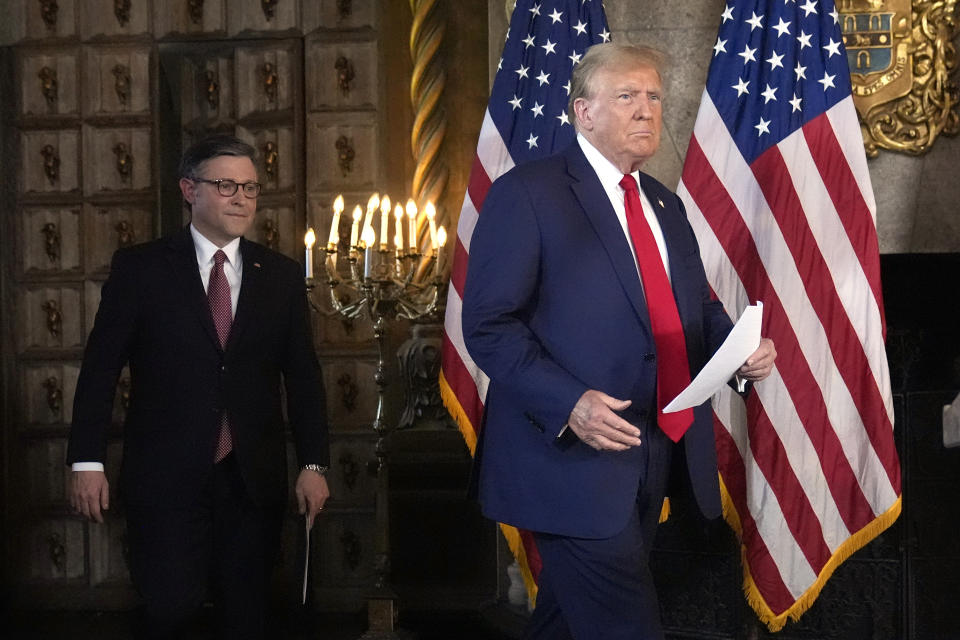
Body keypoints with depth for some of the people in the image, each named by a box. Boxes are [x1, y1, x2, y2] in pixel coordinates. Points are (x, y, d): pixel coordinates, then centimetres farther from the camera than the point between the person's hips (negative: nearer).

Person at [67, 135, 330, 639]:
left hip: (253, 478, 3)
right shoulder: (139, 268, 0)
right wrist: (87, 462, -6)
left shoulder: (281, 276, 8)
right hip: (165, 475, -3)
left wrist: (314, 465, 2)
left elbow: (303, 376, 9)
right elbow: (100, 368, 0)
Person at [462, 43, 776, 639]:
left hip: (658, 456, 7)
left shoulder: (666, 206, 17)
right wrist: (567, 403, -25)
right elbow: (488, 323, -12)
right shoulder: (527, 193, -7)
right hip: (575, 456, -7)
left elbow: (698, 306, 24)